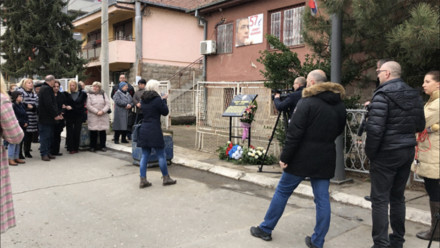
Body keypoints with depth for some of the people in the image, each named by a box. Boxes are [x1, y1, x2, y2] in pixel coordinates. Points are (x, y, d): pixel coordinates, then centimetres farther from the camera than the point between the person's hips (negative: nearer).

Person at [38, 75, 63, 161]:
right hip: (46, 118, -10)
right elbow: (48, 104, -22)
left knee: (50, 136, 13)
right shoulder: (46, 89, -15)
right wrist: (55, 115, -16)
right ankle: (44, 154, 1)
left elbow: (53, 103, 18)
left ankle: (47, 152, 19)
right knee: (45, 136, -4)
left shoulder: (46, 88, 18)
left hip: (48, 118, 10)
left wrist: (58, 113, 12)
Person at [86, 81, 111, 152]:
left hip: (103, 116, 2)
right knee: (93, 132, 0)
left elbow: (108, 104, 2)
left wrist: (102, 111, -12)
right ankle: (93, 146, 11)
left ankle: (102, 146, 14)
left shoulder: (103, 94, 10)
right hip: (93, 116, -2)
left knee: (102, 131, 5)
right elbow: (88, 105, -6)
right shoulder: (89, 94, 3)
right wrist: (96, 112, -14)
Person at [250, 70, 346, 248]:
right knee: (322, 199, 9)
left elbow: (294, 134, -17)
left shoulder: (307, 103, -13)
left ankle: (265, 229, 22)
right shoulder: (340, 105, 8)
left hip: (303, 158, -5)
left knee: (282, 192, 9)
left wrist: (285, 157, -12)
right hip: (326, 159, 5)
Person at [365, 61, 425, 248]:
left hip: (386, 153, -7)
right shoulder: (414, 95, 8)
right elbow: (420, 126, 14)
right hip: (408, 151, 8)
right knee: (398, 197, 18)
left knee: (380, 200, 0)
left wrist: (369, 152, -10)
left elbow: (374, 128, -22)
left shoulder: (382, 95, -15)